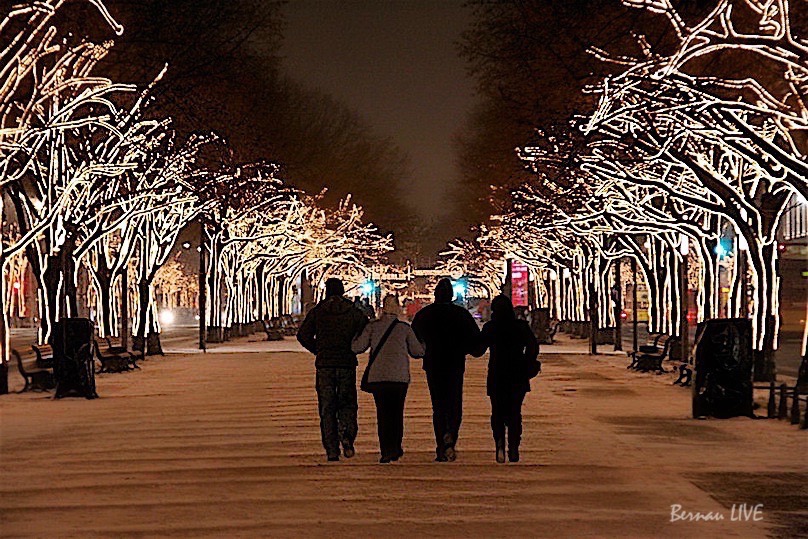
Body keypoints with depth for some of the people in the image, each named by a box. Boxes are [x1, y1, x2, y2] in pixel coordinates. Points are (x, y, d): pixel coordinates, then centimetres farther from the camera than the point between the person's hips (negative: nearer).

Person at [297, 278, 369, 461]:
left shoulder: (317, 312, 2)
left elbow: (303, 335, -2)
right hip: (347, 364, 0)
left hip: (324, 365, 0)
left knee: (327, 408, 5)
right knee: (347, 404, 11)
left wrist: (318, 350, 11)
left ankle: (332, 450, 0)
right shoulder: (354, 311, 2)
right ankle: (347, 434, -16)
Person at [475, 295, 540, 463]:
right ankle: (513, 449, 3)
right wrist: (527, 366, 2)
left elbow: (478, 350, 0)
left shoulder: (489, 328, -3)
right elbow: (533, 346, -8)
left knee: (497, 413, 10)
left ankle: (500, 443, -15)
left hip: (496, 378, -1)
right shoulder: (521, 326, -1)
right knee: (514, 413, 11)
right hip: (518, 378, 1)